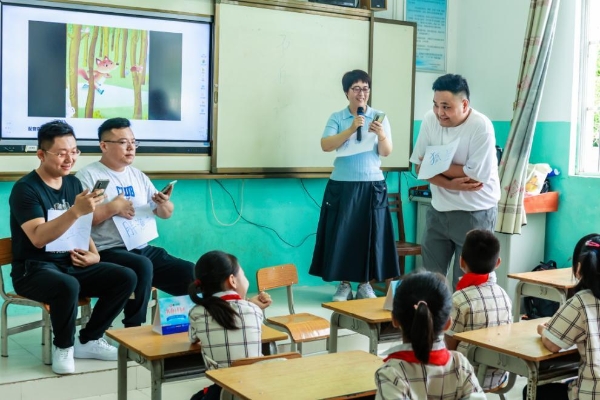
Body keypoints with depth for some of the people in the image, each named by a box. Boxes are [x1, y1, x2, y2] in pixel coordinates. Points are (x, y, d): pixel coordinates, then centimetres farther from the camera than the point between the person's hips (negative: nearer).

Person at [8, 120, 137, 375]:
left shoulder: (73, 183, 8)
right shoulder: (25, 189, -13)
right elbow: (39, 238, -26)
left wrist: (93, 254, -1)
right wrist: (76, 210, -37)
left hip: (71, 265, 7)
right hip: (33, 270, -7)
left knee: (126, 277, -13)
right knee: (68, 286, -38)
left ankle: (88, 340, 2)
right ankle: (63, 346, -9)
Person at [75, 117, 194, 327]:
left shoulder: (138, 175, 17)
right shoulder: (88, 175, -3)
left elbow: (165, 214, 19)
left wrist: (165, 203, -4)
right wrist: (113, 208, -17)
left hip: (143, 249, 7)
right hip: (108, 252, -7)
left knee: (190, 272, -11)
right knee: (142, 266, -36)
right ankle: (133, 331, -21)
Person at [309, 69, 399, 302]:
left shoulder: (380, 117, 4)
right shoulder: (337, 118, 2)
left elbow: (386, 153, -1)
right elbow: (325, 145, -12)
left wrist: (381, 135, -21)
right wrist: (351, 130, -21)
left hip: (372, 184, 1)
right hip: (342, 184, -1)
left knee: (370, 234, 3)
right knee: (341, 234, 0)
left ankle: (365, 284, 14)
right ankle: (344, 284, 10)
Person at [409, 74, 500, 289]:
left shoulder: (481, 126, -20)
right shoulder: (430, 119, -4)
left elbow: (475, 175, -23)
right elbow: (420, 167, -3)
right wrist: (451, 184, -18)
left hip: (475, 213, -5)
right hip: (439, 209, 5)